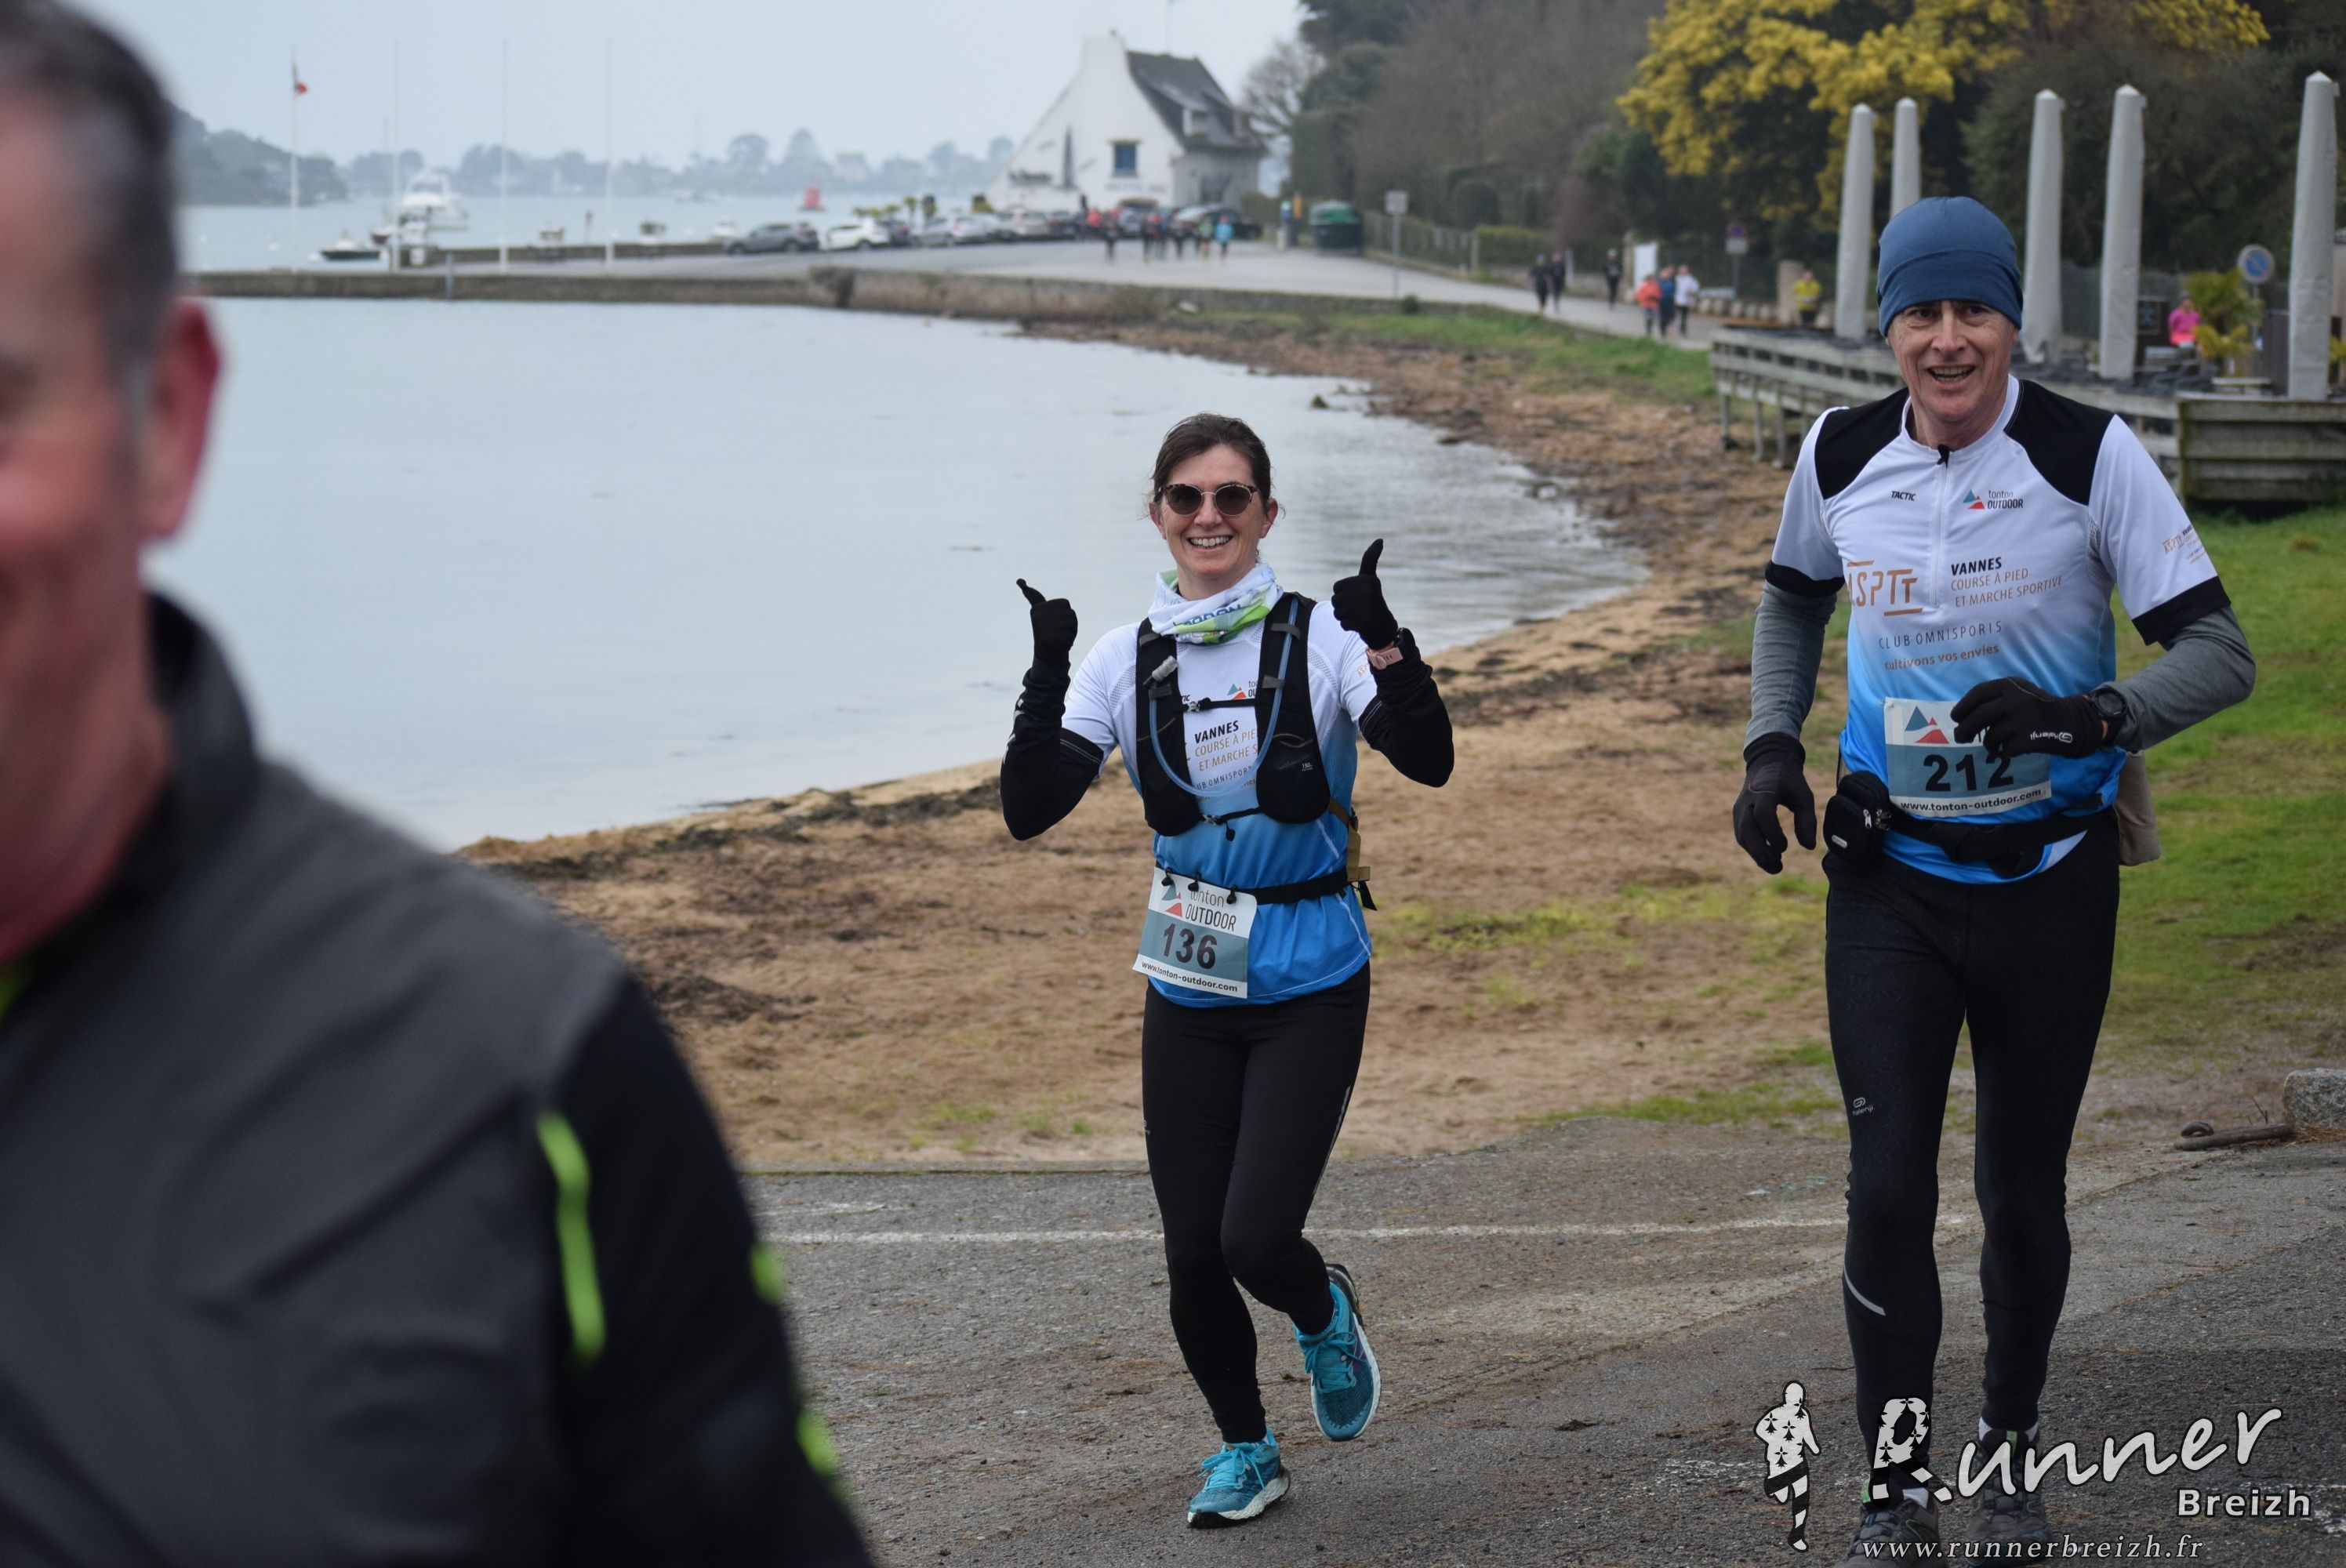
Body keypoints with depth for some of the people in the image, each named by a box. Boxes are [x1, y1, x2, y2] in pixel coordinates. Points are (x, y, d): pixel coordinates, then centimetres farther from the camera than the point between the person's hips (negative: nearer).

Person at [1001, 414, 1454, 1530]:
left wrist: (1382, 639, -33)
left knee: (1255, 1236, -13)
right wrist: (1046, 676, -19)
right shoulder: (1127, 661, 1)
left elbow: (1427, 759, -19)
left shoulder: (1319, 637, -7)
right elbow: (1028, 810, -6)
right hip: (1188, 994, 3)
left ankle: (1325, 1315, 24)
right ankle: (1244, 1447, 29)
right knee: (1190, 1249, 4)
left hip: (1309, 988, -3)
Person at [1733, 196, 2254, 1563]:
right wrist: (1773, 745, 6)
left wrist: (2085, 716, -32)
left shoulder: (2093, 457, -13)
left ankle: (2012, 1455, 32)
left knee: (2023, 1191, 9)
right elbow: (1796, 594, 20)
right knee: (1888, 1189, -6)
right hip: (1889, 875, 2)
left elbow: (2220, 652, -15)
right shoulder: (1841, 457, -2)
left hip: (2049, 875, -2)